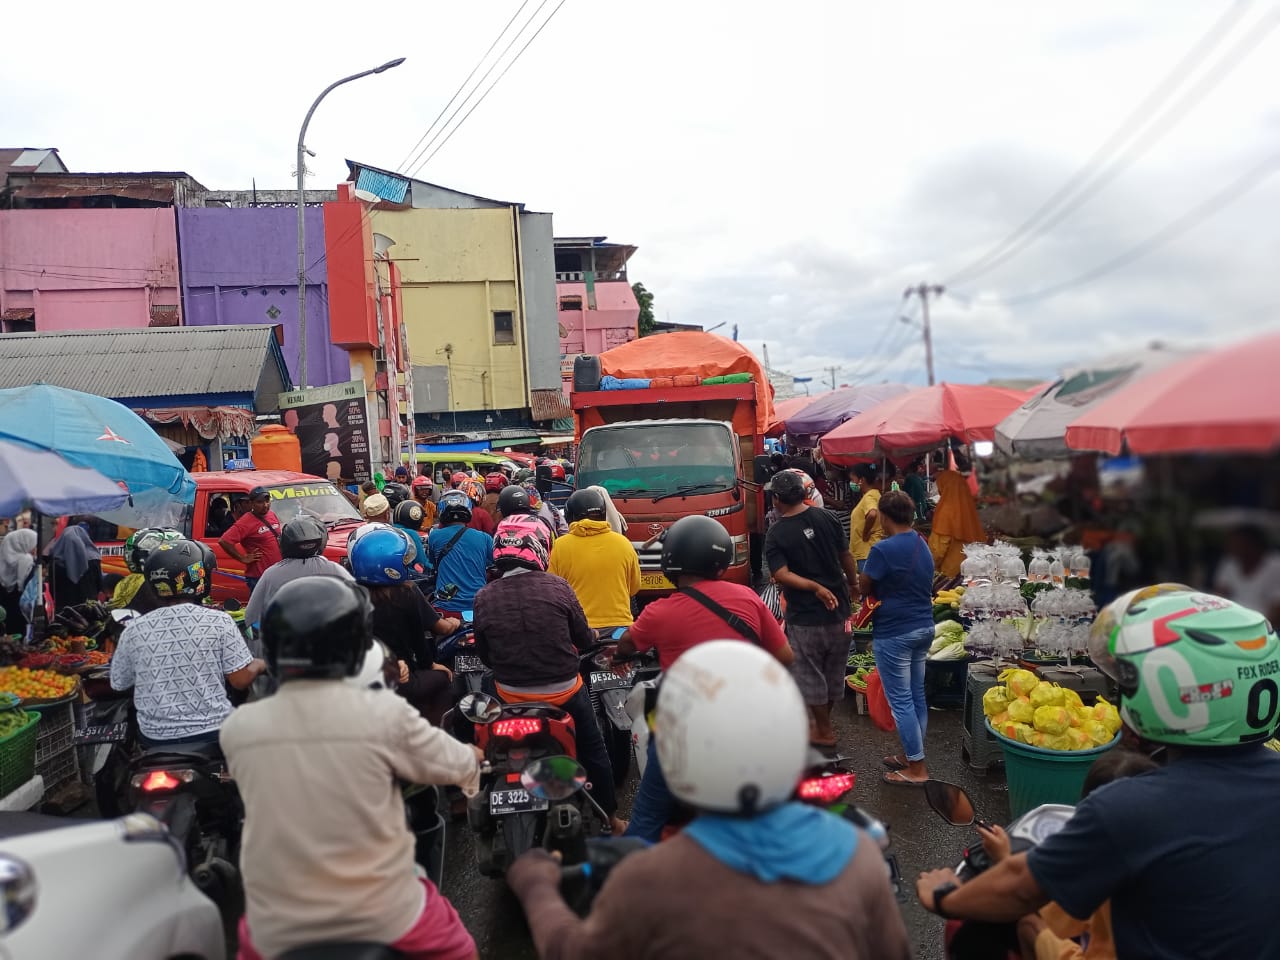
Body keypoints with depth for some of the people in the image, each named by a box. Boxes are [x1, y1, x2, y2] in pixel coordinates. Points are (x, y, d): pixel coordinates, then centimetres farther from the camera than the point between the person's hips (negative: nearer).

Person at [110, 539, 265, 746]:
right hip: (212, 733, -2)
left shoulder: (134, 630, -5)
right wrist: (260, 665, 9)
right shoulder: (219, 622, -12)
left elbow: (119, 685, 7)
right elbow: (241, 680, -10)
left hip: (155, 738, 3)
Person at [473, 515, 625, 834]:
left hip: (512, 697, 2)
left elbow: (484, 656, -2)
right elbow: (584, 640, -8)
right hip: (564, 691, -2)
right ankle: (610, 818, 32)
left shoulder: (484, 598, -12)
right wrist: (594, 637, 15)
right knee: (593, 753, 19)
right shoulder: (557, 587, -18)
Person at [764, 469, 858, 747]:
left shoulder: (776, 534, -12)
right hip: (838, 609, 5)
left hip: (805, 616, -5)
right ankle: (823, 720, 35)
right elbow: (846, 557, 5)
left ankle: (824, 730, 19)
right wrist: (853, 584, 19)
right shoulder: (826, 518, -3)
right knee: (834, 669, 19)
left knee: (810, 673, 11)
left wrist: (815, 587, -25)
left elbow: (781, 575, -24)